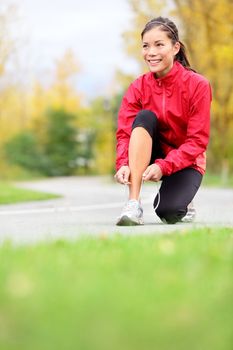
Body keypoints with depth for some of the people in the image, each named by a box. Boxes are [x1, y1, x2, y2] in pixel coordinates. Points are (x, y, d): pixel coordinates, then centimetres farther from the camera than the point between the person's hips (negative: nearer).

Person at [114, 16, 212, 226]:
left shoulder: (197, 85, -15)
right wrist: (123, 164, -33)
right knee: (145, 117, -28)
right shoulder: (139, 86, -6)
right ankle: (134, 203, -33)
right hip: (150, 156, 3)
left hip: (185, 162, -3)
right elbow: (124, 132, -12)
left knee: (168, 212, -31)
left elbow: (198, 141, -18)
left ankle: (181, 203, 11)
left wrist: (163, 166, -30)